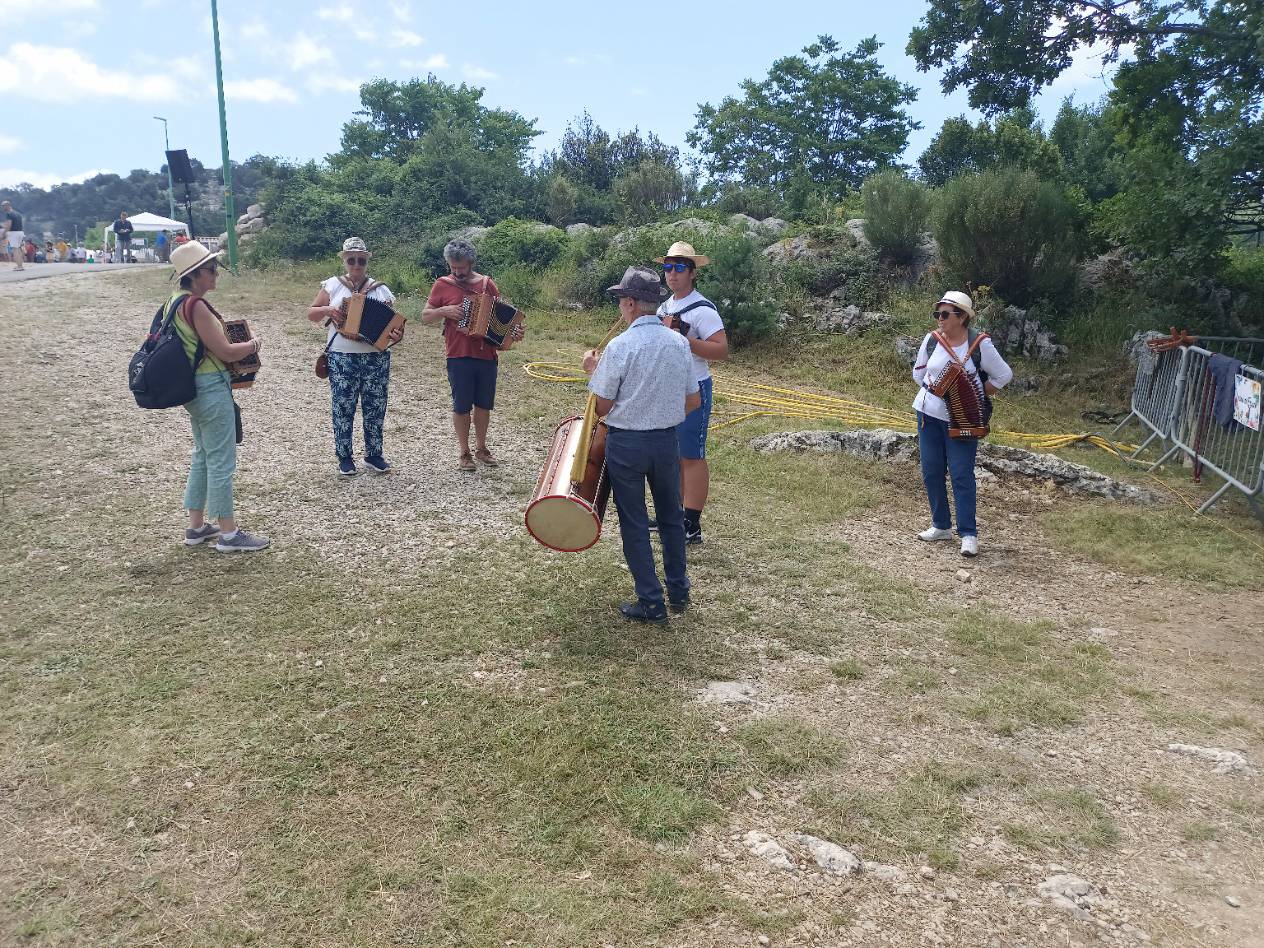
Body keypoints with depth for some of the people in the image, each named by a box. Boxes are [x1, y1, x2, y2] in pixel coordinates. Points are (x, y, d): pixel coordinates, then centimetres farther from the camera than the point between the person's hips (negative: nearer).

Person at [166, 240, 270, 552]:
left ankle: (196, 527, 27)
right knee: (221, 461, -2)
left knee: (203, 455, 19)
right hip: (211, 388, -10)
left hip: (194, 387, 10)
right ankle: (229, 534, 6)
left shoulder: (177, 300, 9)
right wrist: (253, 344, -2)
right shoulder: (196, 305, -20)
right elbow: (225, 351, -19)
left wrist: (239, 341, 14)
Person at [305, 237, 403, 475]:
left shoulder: (380, 290, 7)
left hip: (376, 359, 1)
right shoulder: (332, 285, 4)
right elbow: (311, 314, 8)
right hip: (342, 359, -1)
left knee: (375, 408, 6)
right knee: (343, 408, 2)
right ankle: (344, 457, 14)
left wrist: (397, 335, -15)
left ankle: (374, 455, 19)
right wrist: (328, 309, -13)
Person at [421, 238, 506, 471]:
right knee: (462, 406, 3)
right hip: (459, 356, -3)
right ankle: (464, 452, 16)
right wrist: (444, 310, -16)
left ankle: (481, 447, 28)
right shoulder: (443, 285, 0)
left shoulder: (487, 283, 6)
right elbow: (425, 317, 2)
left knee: (484, 404, 12)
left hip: (487, 354, 3)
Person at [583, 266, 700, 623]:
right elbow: (694, 401, 5)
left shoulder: (620, 346, -16)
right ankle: (679, 592, 30)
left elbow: (602, 407, -11)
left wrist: (593, 371, 5)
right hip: (667, 442, 5)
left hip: (626, 443, -4)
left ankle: (651, 603, 11)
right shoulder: (679, 342, -1)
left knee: (634, 523, 7)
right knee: (671, 517, 19)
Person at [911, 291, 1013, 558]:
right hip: (928, 413, 4)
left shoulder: (979, 344, -11)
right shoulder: (932, 339, -2)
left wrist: (977, 394, -2)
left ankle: (968, 534, 2)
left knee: (961, 475, -5)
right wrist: (932, 388, 6)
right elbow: (918, 372, 15)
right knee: (931, 472, 9)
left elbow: (1004, 375, -2)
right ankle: (941, 526, 22)